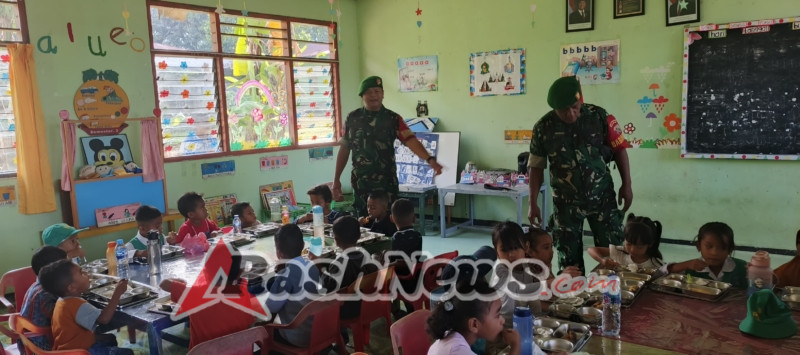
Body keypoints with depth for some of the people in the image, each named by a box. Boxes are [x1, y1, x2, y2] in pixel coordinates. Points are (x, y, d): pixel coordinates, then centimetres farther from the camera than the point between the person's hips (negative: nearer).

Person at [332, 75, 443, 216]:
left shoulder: (393, 119, -3)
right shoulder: (352, 118, 3)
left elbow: (411, 140, -17)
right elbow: (344, 149, 8)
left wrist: (430, 159, -33)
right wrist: (336, 179, 6)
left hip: (386, 183, -1)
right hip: (360, 183, 1)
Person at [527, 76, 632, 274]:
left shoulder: (599, 117, -9)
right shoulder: (543, 128, -8)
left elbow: (619, 149, 1)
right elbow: (536, 167, -1)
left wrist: (626, 185, -1)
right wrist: (533, 204, -1)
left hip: (602, 197, 0)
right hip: (565, 202, 0)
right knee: (568, 258, 8)